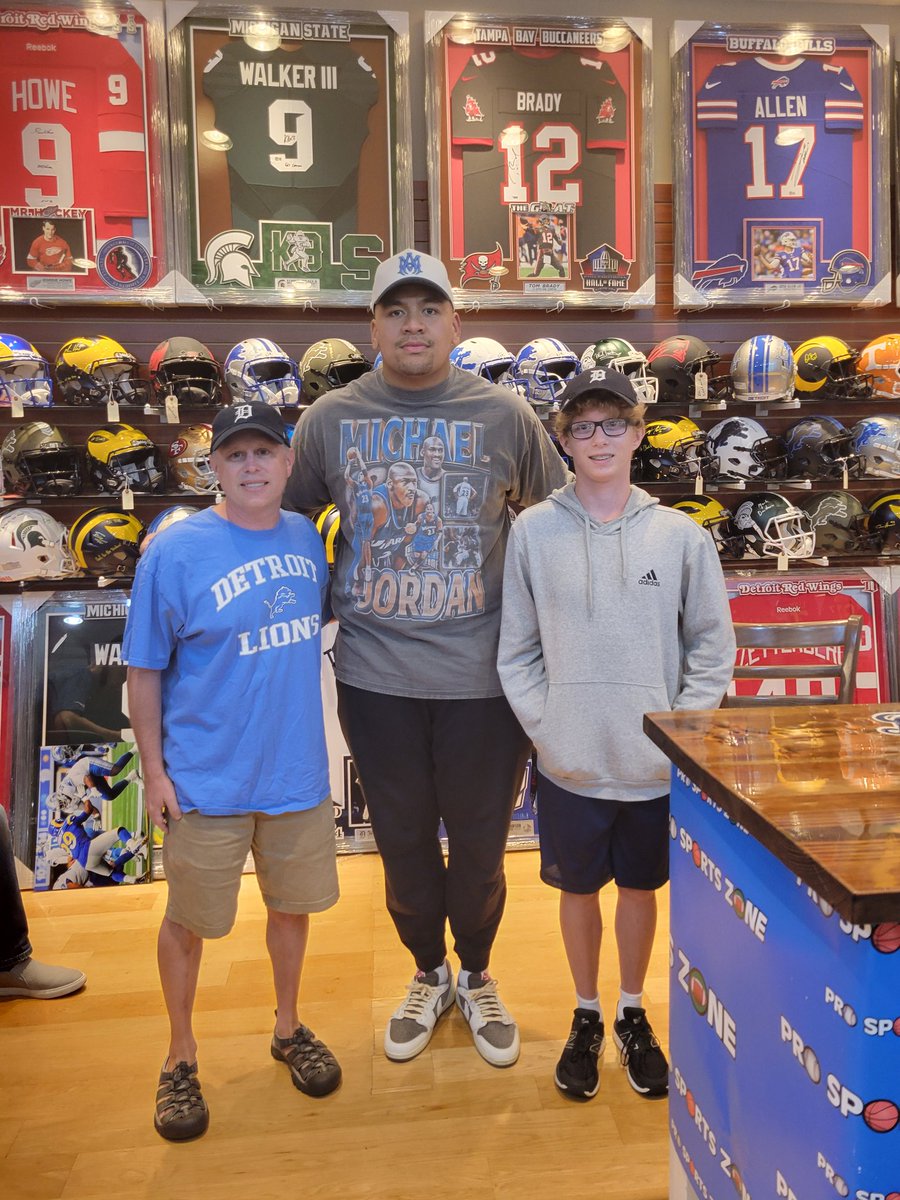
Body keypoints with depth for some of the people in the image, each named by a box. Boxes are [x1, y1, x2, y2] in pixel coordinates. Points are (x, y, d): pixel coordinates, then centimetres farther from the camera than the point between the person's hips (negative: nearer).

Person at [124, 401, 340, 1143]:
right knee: (190, 921, 13)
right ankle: (181, 1058, 38)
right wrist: (154, 772, -8)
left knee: (294, 903, 20)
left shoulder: (306, 538, -1)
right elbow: (144, 672, -8)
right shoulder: (175, 551, -15)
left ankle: (289, 1028, 45)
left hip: (298, 772, 4)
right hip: (207, 782, -4)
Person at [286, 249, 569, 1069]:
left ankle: (476, 976, 43)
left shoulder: (505, 416, -4)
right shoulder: (331, 418, 0)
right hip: (375, 676, 2)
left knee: (480, 843, 15)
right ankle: (428, 974, 44)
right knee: (403, 841, 18)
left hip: (484, 675, -1)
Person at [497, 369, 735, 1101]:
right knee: (578, 888, 15)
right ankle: (587, 1018, 39)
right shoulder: (533, 531, -5)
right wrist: (546, 727, -9)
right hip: (570, 764, 0)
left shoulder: (681, 535, -4)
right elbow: (517, 650, -2)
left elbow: (712, 647, 1)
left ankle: (633, 1015, 41)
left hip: (655, 765, 1)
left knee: (640, 887, 17)